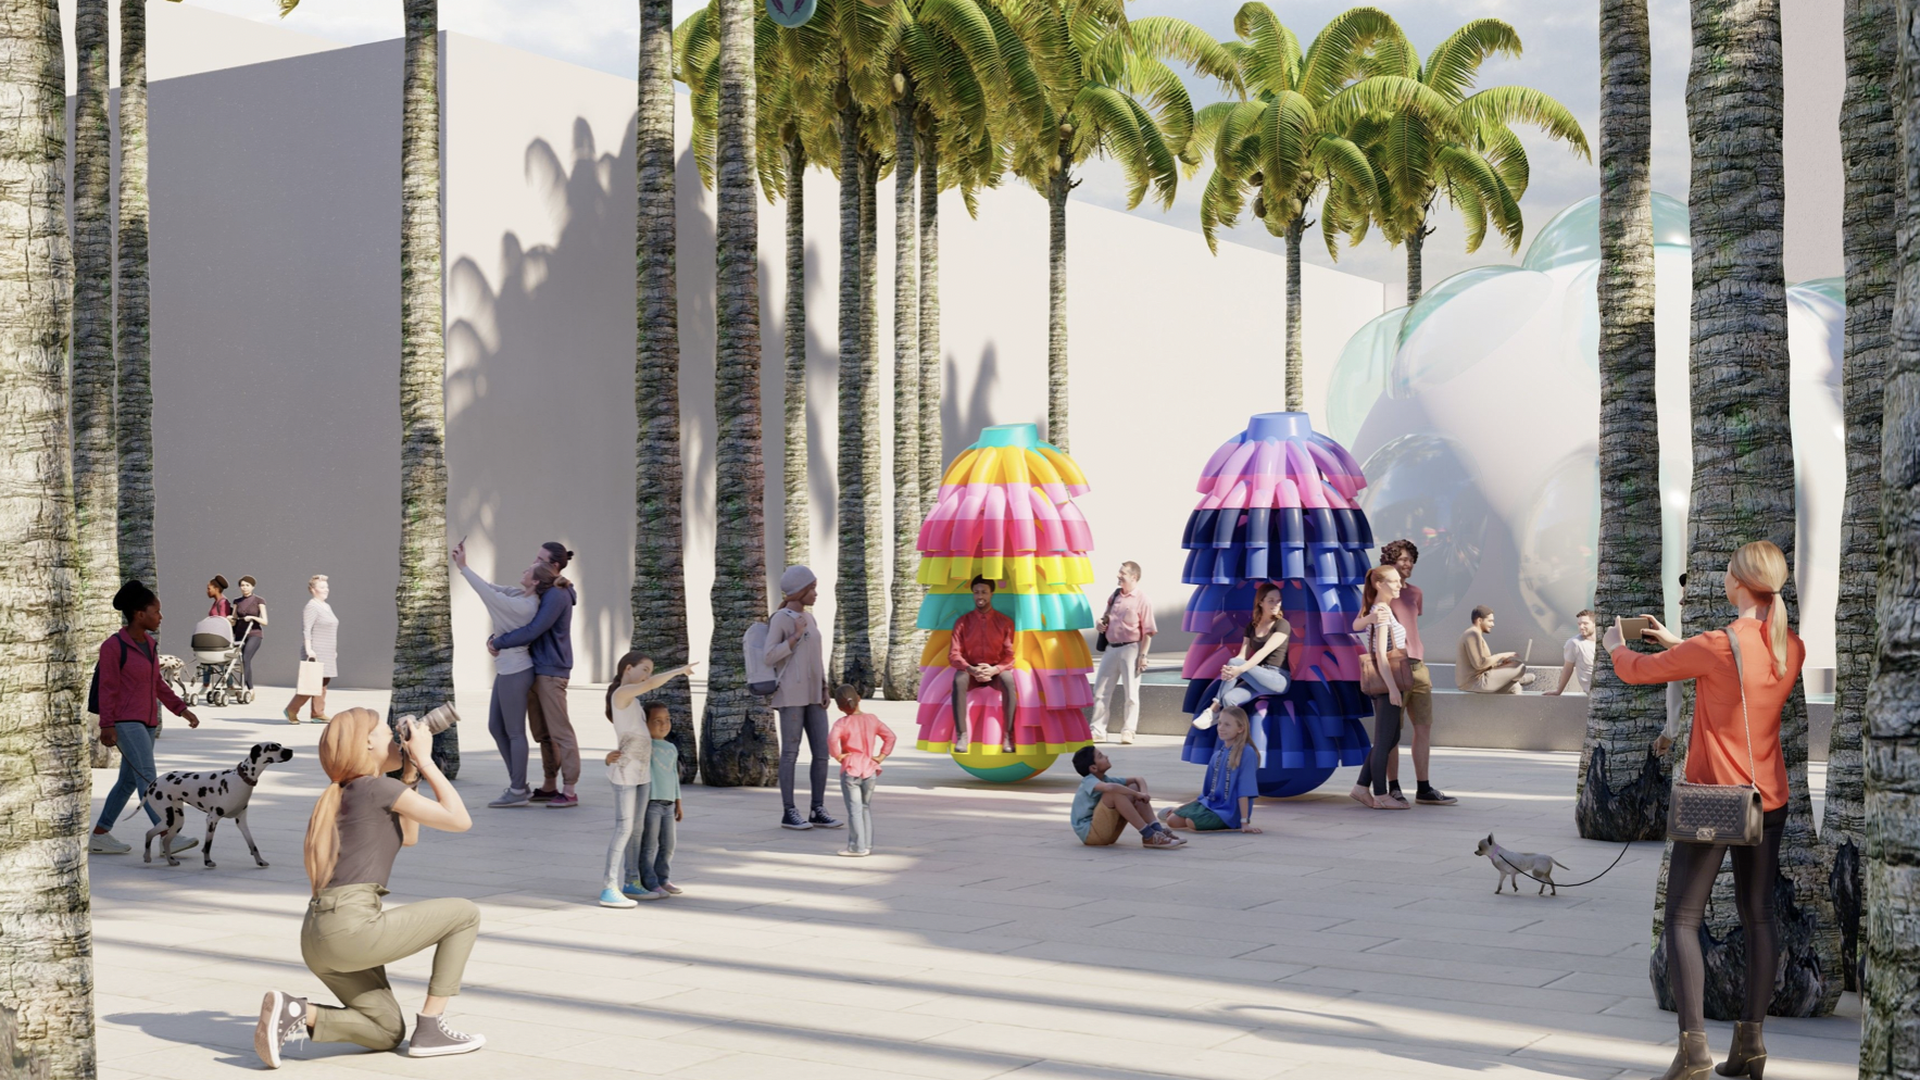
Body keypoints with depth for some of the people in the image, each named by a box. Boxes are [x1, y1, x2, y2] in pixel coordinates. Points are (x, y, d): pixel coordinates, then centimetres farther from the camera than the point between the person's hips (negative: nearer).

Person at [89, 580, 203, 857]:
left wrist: (181, 709, 13)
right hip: (125, 723, -9)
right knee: (147, 778, -15)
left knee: (128, 781, 11)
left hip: (147, 722, 9)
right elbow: (107, 688, -11)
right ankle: (168, 839, -21)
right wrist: (107, 726, -14)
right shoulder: (114, 646, -12)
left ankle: (99, 837, 21)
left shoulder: (150, 644, 11)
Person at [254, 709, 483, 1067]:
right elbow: (459, 820, -3)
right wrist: (425, 760, 4)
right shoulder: (378, 787, -3)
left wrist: (410, 773, 26)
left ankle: (294, 1013, -3)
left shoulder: (345, 795, 22)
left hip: (318, 939, 9)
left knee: (388, 1033, 19)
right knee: (464, 914, 7)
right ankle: (430, 1029, 3)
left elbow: (409, 837, 33)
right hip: (353, 926, -9)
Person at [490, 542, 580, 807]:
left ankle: (570, 791, -4)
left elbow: (532, 631, -21)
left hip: (551, 671, -10)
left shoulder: (557, 596, -16)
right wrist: (494, 638, 1)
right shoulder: (542, 592, 15)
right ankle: (550, 786, 19)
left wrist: (500, 643, -12)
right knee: (542, 732, 12)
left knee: (559, 731, -6)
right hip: (536, 669, 10)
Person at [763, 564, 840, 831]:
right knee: (791, 752, -4)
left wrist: (824, 690, 10)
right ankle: (788, 812, 2)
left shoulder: (808, 619, 16)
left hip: (812, 696, 7)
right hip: (790, 694, -7)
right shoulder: (779, 619, -6)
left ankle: (817, 810, 7)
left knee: (822, 753, 2)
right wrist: (796, 635, -14)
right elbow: (769, 658, -11)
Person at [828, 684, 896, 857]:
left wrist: (837, 755, -12)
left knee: (854, 809, -1)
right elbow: (890, 736, 1)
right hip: (870, 770, 4)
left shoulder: (842, 723, -9)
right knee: (866, 807, 15)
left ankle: (858, 846, -1)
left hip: (850, 770, -4)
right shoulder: (872, 719, 4)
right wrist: (882, 755, 4)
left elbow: (832, 738, -26)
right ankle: (868, 845, 17)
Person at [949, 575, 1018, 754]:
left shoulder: (1004, 622, 1)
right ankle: (962, 736, -34)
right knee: (958, 681, -35)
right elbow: (953, 654, -4)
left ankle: (1008, 736, -31)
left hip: (996, 670, -1)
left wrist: (994, 669, -25)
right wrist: (970, 669, -24)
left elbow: (1010, 656, -5)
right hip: (970, 671, 1)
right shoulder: (962, 622, 3)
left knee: (1009, 681, -36)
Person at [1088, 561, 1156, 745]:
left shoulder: (1142, 600, -8)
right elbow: (1105, 618, 26)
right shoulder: (1114, 596, 12)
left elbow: (1148, 631, -9)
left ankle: (1128, 731, 9)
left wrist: (1143, 655, -14)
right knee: (1100, 691, 6)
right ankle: (1097, 731, 12)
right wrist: (1099, 624, 3)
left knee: (1131, 693, 1)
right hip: (1111, 648, 7)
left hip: (1130, 649, -7)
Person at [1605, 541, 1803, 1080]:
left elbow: (1636, 671, -8)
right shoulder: (1792, 649, 0)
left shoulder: (1715, 646, -20)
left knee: (1682, 919, 1)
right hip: (1770, 801, 6)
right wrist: (1676, 642, 26)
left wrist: (1615, 645, 14)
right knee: (1758, 914, 14)